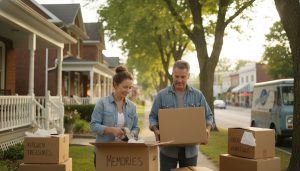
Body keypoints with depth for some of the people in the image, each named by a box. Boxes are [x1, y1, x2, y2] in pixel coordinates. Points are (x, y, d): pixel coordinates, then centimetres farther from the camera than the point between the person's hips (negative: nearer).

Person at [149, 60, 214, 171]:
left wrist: (207, 129, -10)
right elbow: (153, 117, 3)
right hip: (168, 149, -1)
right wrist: (156, 130, -15)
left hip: (190, 149, 2)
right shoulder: (162, 95, 0)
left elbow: (208, 116, 9)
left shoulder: (198, 95, 4)